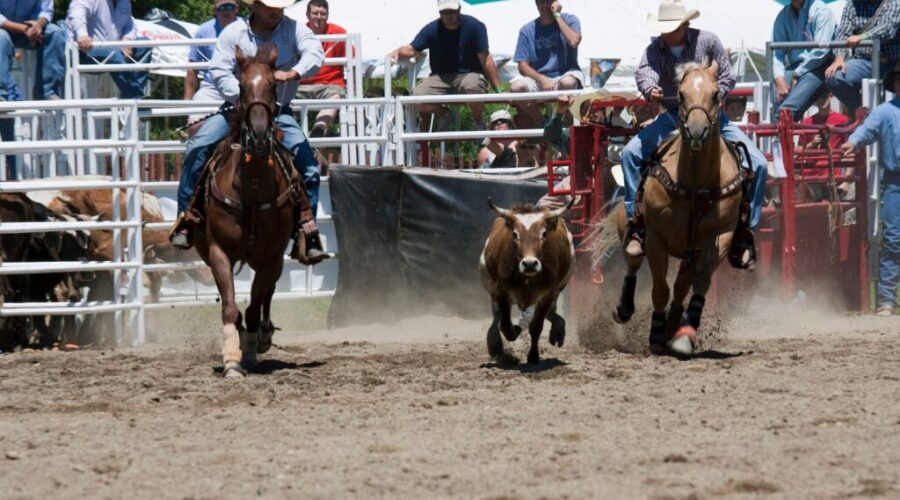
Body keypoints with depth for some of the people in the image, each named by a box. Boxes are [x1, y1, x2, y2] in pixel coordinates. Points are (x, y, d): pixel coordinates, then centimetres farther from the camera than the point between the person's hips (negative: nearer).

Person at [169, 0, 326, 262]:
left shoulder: (294, 30, -3)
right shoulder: (234, 33, -5)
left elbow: (315, 54, -18)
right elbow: (219, 71, -12)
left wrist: (293, 73, -39)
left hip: (279, 113, 1)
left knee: (307, 161, -17)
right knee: (197, 147, -19)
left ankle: (305, 226, -6)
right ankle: (185, 217, -11)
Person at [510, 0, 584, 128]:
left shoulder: (569, 20, 3)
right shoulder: (527, 30, 5)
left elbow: (574, 41, -20)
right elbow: (523, 66, 0)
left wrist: (557, 16, -10)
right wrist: (542, 79, -19)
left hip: (564, 75, -2)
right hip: (537, 78, 2)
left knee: (568, 83, -39)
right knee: (517, 86, -30)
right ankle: (540, 123, -6)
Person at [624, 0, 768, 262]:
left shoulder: (707, 41, -7)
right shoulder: (655, 49, -4)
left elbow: (727, 77, -3)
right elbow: (645, 71, -24)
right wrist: (650, 89, -47)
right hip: (672, 117, 1)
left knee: (756, 163, -17)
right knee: (631, 153, -19)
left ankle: (745, 229, -6)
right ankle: (636, 224, -12)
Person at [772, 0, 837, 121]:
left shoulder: (821, 11, -3)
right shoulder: (783, 16, 11)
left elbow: (821, 51, -11)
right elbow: (777, 52, 5)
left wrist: (797, 75, -10)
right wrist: (779, 78, -12)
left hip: (818, 69, -5)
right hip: (794, 68, 5)